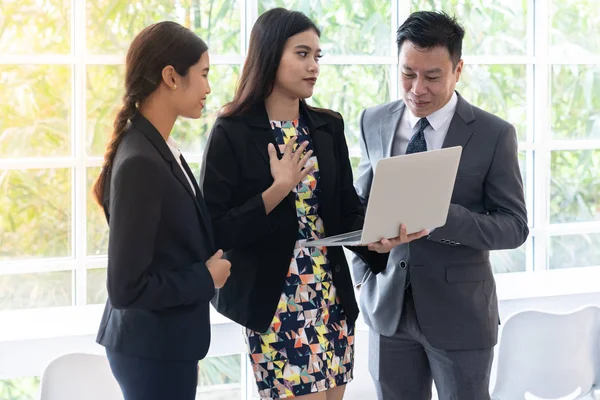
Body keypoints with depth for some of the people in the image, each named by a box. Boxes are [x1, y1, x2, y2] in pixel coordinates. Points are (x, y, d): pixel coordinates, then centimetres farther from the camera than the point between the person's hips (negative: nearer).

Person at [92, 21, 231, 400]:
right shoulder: (140, 163, -23)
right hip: (153, 352, -8)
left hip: (169, 342, 8)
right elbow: (126, 287, -23)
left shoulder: (162, 149, 4)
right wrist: (206, 278, -13)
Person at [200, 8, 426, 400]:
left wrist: (377, 240, -14)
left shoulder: (329, 127, 7)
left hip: (333, 294, 6)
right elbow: (214, 232, -12)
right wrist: (278, 189, -19)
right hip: (274, 300, -5)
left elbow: (348, 209, 7)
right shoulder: (233, 133, -9)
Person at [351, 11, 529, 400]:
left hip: (459, 310, -3)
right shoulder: (374, 122, 4)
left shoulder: (494, 134, -8)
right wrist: (364, 273, 1)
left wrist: (439, 216, -25)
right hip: (388, 305, 3)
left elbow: (514, 226, -9)